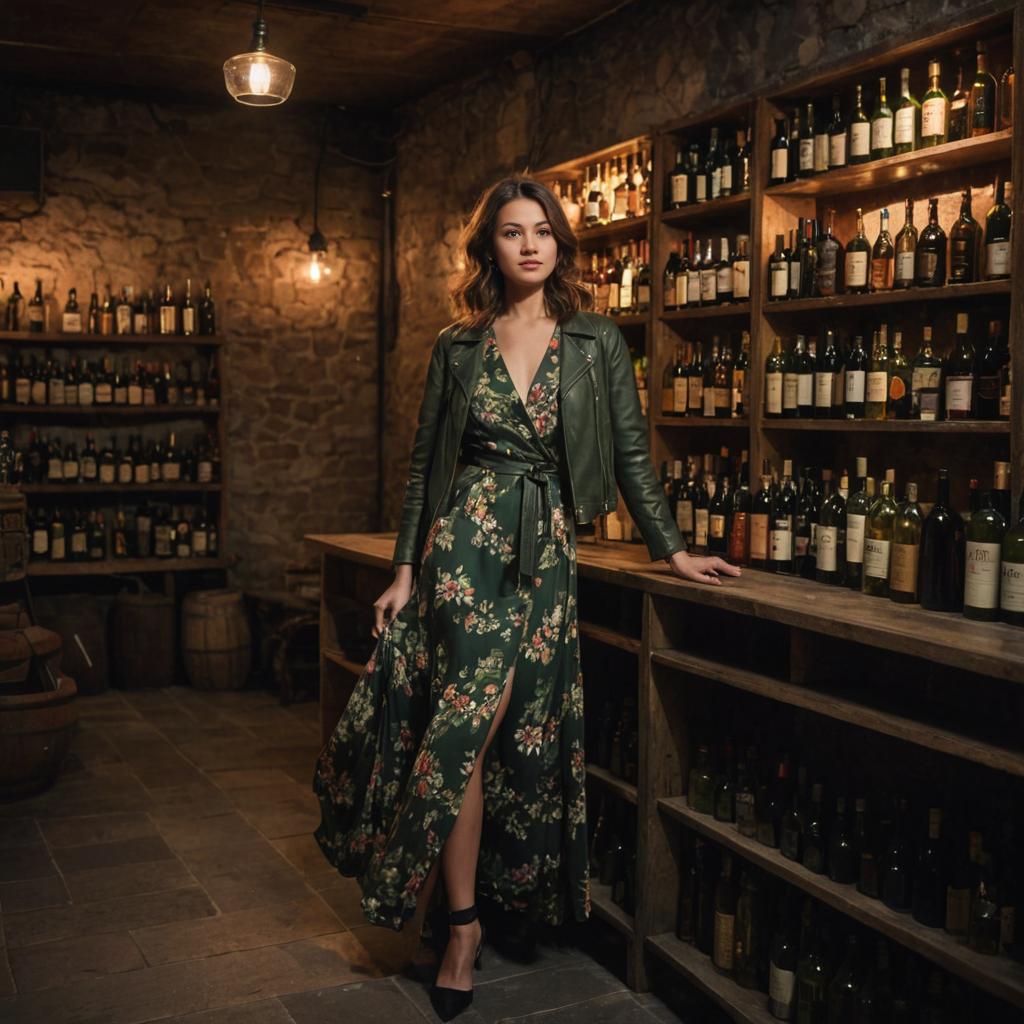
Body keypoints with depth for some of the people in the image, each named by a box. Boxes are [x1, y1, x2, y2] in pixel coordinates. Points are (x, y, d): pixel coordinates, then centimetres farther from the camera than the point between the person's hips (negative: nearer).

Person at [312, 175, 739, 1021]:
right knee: (465, 728, -7)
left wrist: (672, 549, 2)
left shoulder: (597, 342, 6)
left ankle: (464, 913, 22)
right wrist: (406, 571, 3)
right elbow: (425, 464, 8)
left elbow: (632, 453, 7)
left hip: (546, 553, 1)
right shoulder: (457, 347, 7)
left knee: (524, 734, 2)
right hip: (465, 545, 0)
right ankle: (463, 925, 5)